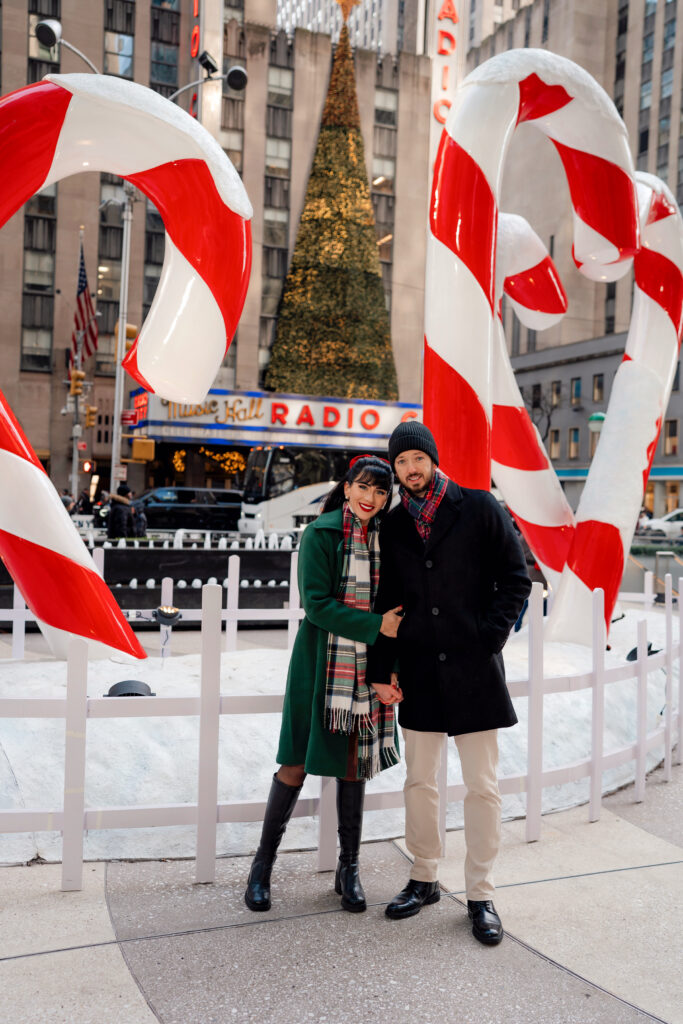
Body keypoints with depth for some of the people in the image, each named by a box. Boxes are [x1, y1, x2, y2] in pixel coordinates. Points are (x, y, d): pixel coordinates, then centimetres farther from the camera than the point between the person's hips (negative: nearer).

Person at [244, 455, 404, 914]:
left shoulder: (386, 539, 6)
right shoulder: (321, 534, -7)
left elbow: (391, 609, 7)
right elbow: (317, 604, -14)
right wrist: (376, 626, -18)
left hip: (368, 670, 4)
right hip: (320, 665, -4)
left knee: (355, 764, 11)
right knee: (297, 764, 2)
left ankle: (349, 868, 26)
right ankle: (264, 863, 20)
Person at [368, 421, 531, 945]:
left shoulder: (480, 508, -3)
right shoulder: (394, 525, 8)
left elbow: (516, 579, -1)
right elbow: (387, 600, 12)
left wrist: (490, 636, -10)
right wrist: (381, 669, 6)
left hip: (473, 670, -3)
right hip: (419, 671, 4)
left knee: (483, 787, 3)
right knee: (419, 783, 12)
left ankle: (481, 894, 18)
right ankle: (424, 879, 30)